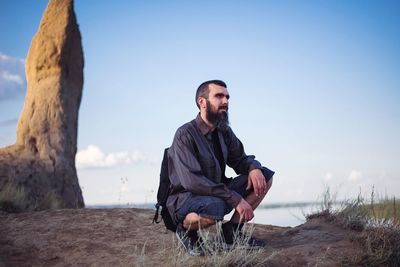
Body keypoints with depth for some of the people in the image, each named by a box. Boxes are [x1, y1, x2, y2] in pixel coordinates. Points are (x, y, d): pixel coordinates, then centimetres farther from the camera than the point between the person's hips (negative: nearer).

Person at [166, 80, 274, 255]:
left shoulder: (224, 132, 4)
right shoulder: (185, 134, -19)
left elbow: (239, 159, 14)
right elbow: (192, 181, -28)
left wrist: (253, 168, -13)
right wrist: (235, 199, -30)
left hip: (217, 193, 8)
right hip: (185, 200, -7)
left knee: (265, 176, -4)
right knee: (215, 207, -41)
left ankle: (232, 231, -1)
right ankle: (185, 230, -7)